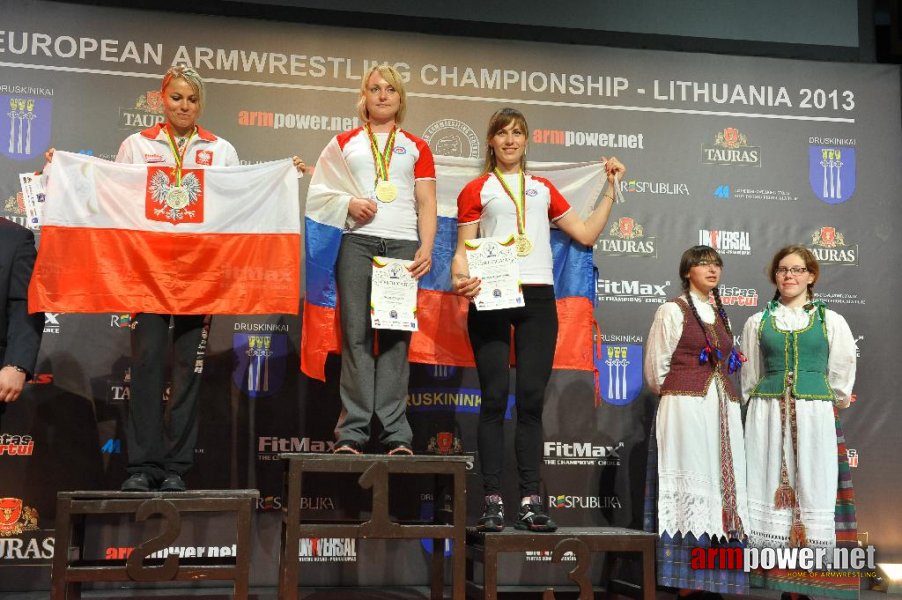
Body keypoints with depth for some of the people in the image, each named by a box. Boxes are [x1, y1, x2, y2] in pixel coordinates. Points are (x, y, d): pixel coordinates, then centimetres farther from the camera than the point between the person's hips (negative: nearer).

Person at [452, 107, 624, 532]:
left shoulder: (544, 190, 21)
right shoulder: (476, 190, 12)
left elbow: (586, 234, 22)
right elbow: (463, 249, 5)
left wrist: (610, 189, 23)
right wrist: (460, 278, -15)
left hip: (537, 297, 3)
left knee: (531, 398, -1)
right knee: (495, 397, -7)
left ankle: (531, 501, 0)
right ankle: (493, 500, -4)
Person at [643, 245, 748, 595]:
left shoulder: (722, 316, 19)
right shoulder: (672, 311, 1)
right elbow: (656, 371, 0)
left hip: (723, 409, 6)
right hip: (685, 410, -6)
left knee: (723, 487, 1)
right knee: (690, 486, -9)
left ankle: (716, 580, 4)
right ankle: (688, 581, -7)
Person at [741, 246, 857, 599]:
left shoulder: (831, 321, 4)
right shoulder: (757, 322, 8)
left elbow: (841, 379, 11)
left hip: (814, 417, -1)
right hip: (767, 417, 1)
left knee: (812, 489, 0)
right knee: (771, 489, 0)